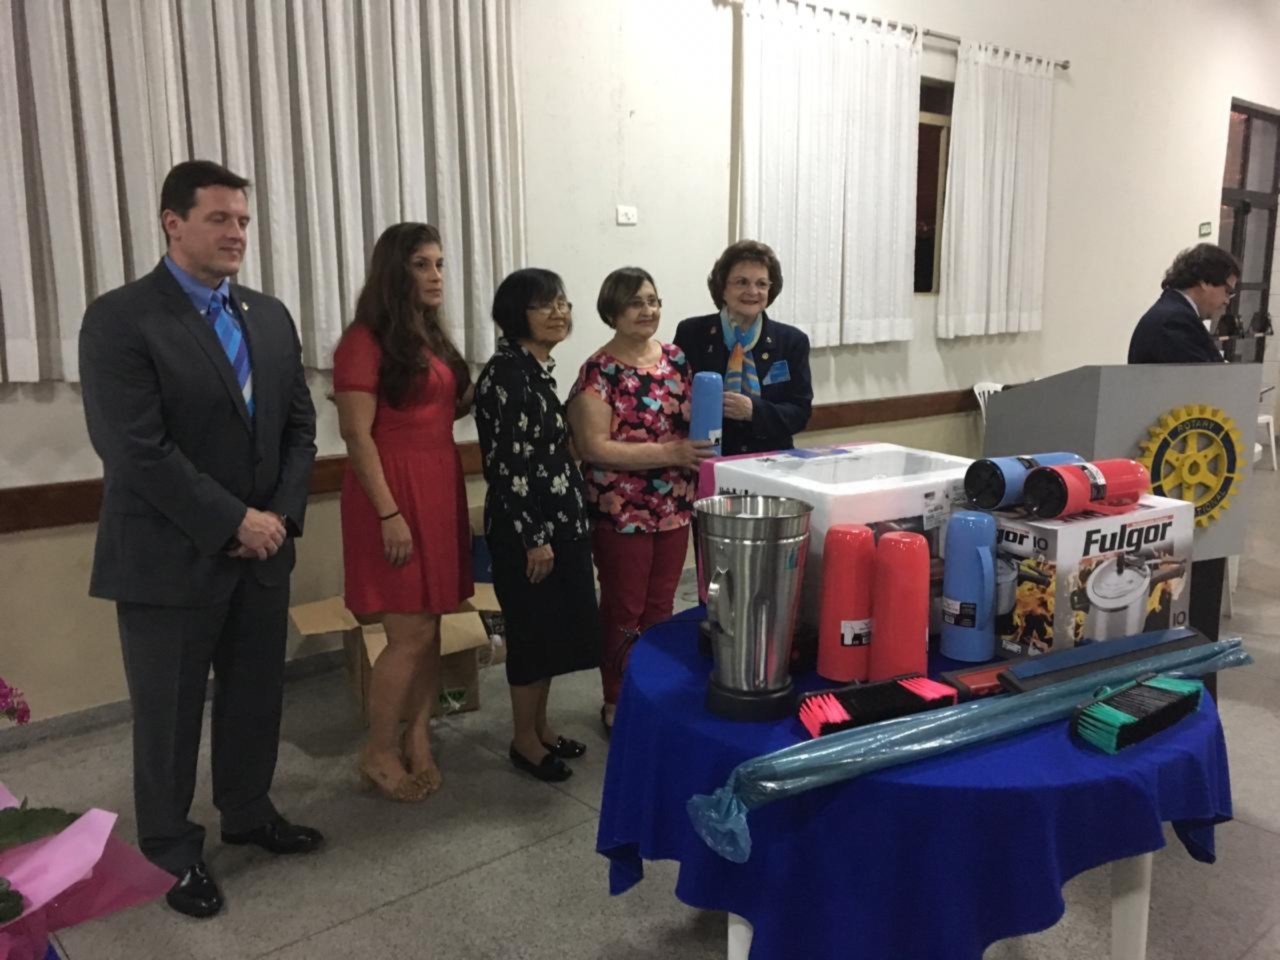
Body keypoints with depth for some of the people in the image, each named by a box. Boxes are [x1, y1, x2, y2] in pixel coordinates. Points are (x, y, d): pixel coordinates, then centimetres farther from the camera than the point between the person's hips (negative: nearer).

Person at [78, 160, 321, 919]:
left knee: (258, 696, 17)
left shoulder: (271, 316, 8)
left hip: (262, 551, 6)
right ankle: (171, 851, 30)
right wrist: (233, 521, -17)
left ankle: (249, 812, 39)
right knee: (170, 715, 10)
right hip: (171, 558, -5)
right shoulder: (120, 319, -11)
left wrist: (280, 515, -6)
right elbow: (137, 451, -19)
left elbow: (300, 426, 8)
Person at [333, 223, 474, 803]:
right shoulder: (366, 341, -11)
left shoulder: (430, 338, 14)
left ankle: (417, 741, 23)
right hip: (393, 494, -8)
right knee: (411, 634, -4)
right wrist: (389, 514, -20)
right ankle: (379, 753, 14)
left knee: (430, 628, 11)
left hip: (439, 488, 8)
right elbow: (357, 436, -15)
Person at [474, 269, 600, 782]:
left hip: (558, 520, 9)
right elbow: (508, 462, -21)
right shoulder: (506, 373, -18)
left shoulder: (539, 367, 10)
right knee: (533, 630, 3)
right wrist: (534, 537, -19)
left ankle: (540, 725, 32)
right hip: (524, 528, -9)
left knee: (557, 627, 16)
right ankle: (524, 739, 20)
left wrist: (556, 529, 18)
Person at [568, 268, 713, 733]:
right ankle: (616, 703, 24)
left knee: (661, 607, 16)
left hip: (675, 506, 6)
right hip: (622, 512, -5)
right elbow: (594, 447, -18)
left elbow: (695, 420, 17)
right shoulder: (599, 371, -12)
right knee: (623, 610, 7)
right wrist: (669, 453, -24)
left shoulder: (676, 358, 6)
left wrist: (699, 461, -1)